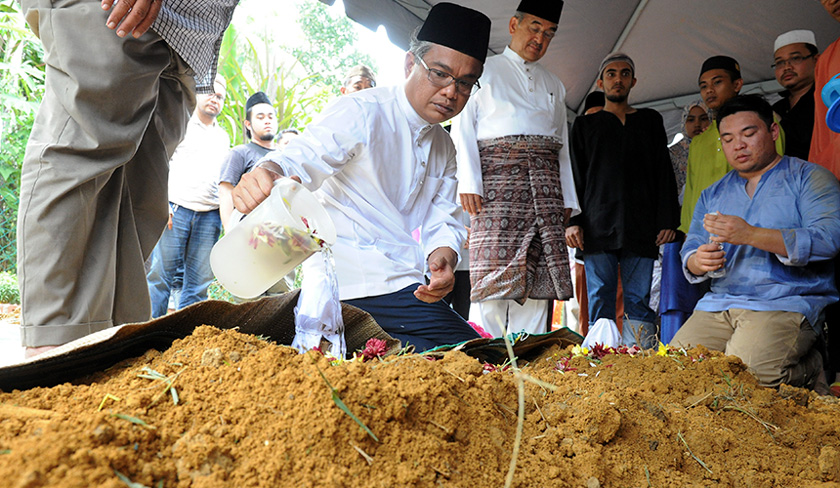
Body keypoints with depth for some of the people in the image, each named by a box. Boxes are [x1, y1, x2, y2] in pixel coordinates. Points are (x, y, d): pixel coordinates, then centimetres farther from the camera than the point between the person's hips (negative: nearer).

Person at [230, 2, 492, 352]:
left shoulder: (444, 149, 15)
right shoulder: (361, 113, -11)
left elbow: (443, 221, 10)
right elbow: (303, 159, -27)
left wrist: (442, 256, -15)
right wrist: (268, 173, -52)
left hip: (405, 288, 8)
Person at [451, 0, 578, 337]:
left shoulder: (554, 86, 27)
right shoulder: (484, 71, 14)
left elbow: (563, 146, 23)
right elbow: (462, 127, 3)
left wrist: (568, 199, 12)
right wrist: (468, 182, -11)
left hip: (545, 183, 4)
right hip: (497, 174, -4)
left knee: (540, 274, -5)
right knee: (496, 274, -12)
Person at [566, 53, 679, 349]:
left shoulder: (650, 121, 20)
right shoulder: (585, 125, 18)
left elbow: (664, 173, 14)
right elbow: (574, 176, 11)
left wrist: (667, 220, 2)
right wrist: (572, 221, -3)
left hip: (642, 226, 1)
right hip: (598, 226, -1)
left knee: (639, 300, -3)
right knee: (600, 301, -4)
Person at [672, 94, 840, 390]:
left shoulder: (808, 177, 4)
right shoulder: (712, 195, 20)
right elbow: (690, 251, 16)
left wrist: (751, 235, -24)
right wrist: (698, 261, -11)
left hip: (787, 302, -5)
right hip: (719, 304, 6)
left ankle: (810, 369, 4)